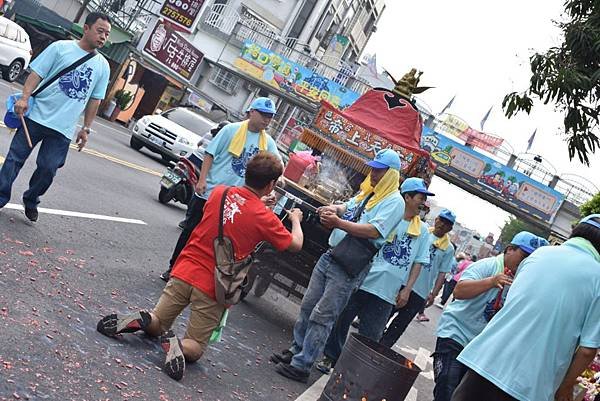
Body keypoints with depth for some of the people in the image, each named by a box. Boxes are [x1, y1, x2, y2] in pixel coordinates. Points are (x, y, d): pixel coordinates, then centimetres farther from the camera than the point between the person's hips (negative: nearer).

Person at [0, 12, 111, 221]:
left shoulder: (103, 66, 10)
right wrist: (25, 97, -16)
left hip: (63, 129, 2)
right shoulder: (61, 47, 0)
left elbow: (94, 100, 14)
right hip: (36, 116, -2)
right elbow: (37, 73, -2)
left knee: (48, 168, 1)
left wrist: (86, 129, 13)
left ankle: (31, 200, 24)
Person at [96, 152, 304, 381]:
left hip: (185, 272, 3)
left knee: (156, 325, 23)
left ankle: (140, 320, -11)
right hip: (213, 287, -3)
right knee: (194, 349, 12)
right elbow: (295, 245, 4)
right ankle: (177, 344, -22)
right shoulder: (265, 218, -11)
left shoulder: (219, 192, 0)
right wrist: (296, 219, 24)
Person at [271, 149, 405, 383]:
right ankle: (296, 351, 25)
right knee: (308, 306, 12)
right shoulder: (365, 193, 17)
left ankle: (301, 365, 1)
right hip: (330, 256, 8)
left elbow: (374, 231, -22)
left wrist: (338, 222, -25)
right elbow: (346, 208, 28)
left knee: (322, 317, -6)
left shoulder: (394, 201, -10)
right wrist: (334, 209, 3)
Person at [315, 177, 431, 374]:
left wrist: (407, 290, 2)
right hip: (364, 281, -2)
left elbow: (418, 262, 8)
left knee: (370, 335, 5)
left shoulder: (422, 230, 8)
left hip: (388, 292, 2)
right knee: (342, 320, 8)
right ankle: (330, 357, 24)